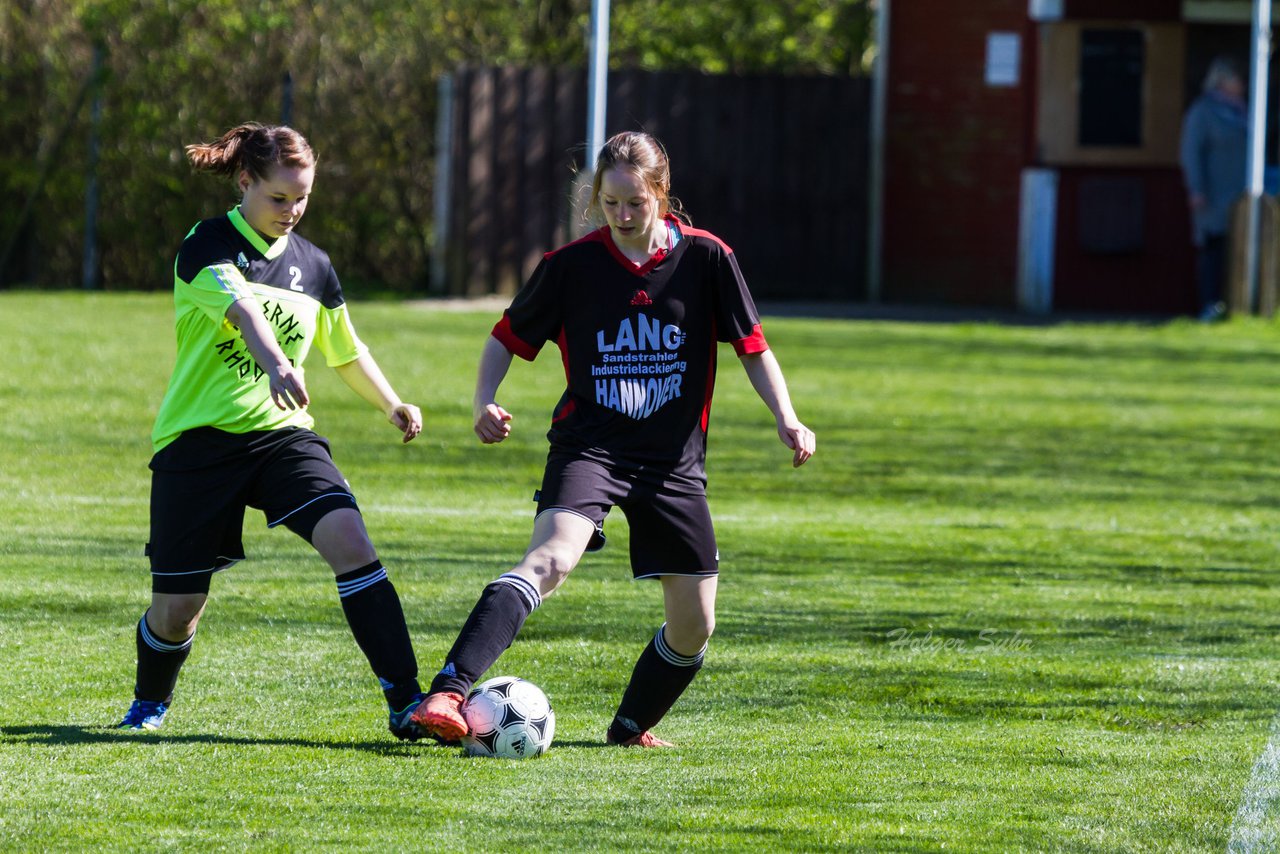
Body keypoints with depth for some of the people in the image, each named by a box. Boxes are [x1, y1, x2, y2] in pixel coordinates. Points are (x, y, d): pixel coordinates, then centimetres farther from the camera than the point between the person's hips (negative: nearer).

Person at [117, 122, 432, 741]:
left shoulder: (312, 265, 10)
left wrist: (392, 406, 11)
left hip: (283, 434, 3)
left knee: (350, 542, -24)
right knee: (176, 610, 2)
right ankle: (150, 703, 36)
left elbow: (347, 352, 25)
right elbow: (242, 307, -30)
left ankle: (405, 702, -26)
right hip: (198, 439, -3)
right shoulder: (207, 247, -8)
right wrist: (278, 364, -48)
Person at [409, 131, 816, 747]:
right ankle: (446, 696, -43)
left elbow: (752, 348, 3)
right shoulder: (570, 266, -3)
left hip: (675, 460, 3)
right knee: (551, 558, -31)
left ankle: (630, 728, 33)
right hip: (590, 447, -3)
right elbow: (508, 339, 7)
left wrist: (786, 419, -11)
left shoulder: (705, 257, -2)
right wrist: (484, 403, -11)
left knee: (694, 625, 5)